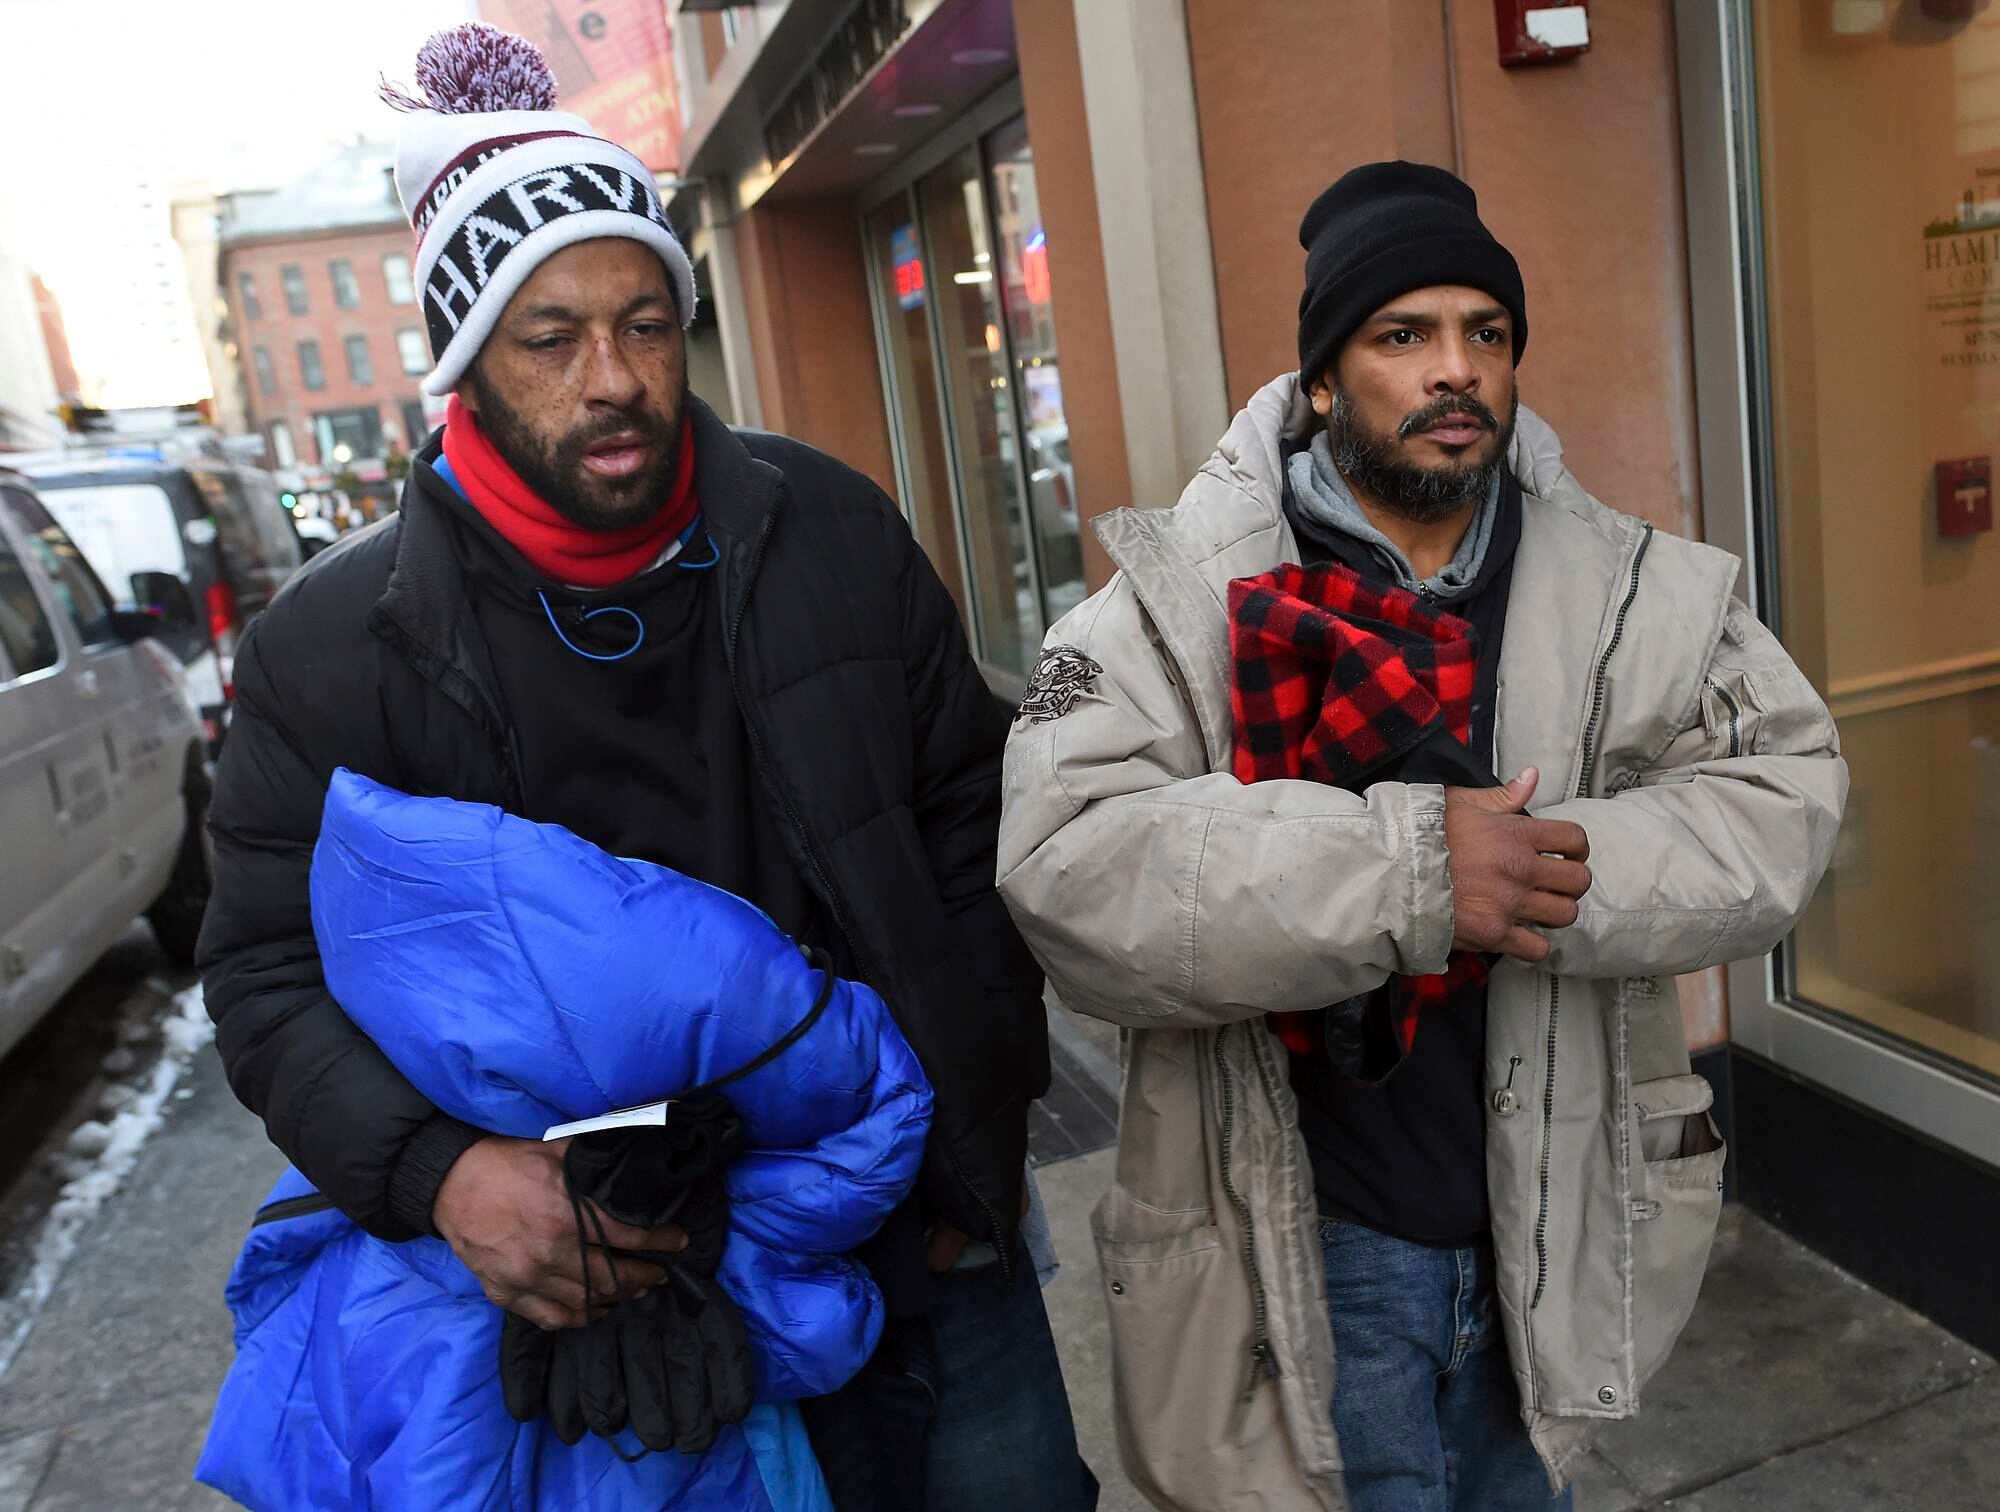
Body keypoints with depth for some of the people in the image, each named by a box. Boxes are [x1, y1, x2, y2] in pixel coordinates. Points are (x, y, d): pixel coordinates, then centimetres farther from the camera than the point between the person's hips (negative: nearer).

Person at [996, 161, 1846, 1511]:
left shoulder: (1632, 588, -2)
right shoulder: (1184, 591, -15)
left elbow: (1785, 790, -5)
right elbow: (1063, 859, -26)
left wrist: (1574, 869, -24)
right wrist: (1401, 870, -33)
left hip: (1558, 1226, 5)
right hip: (1309, 1248, -4)